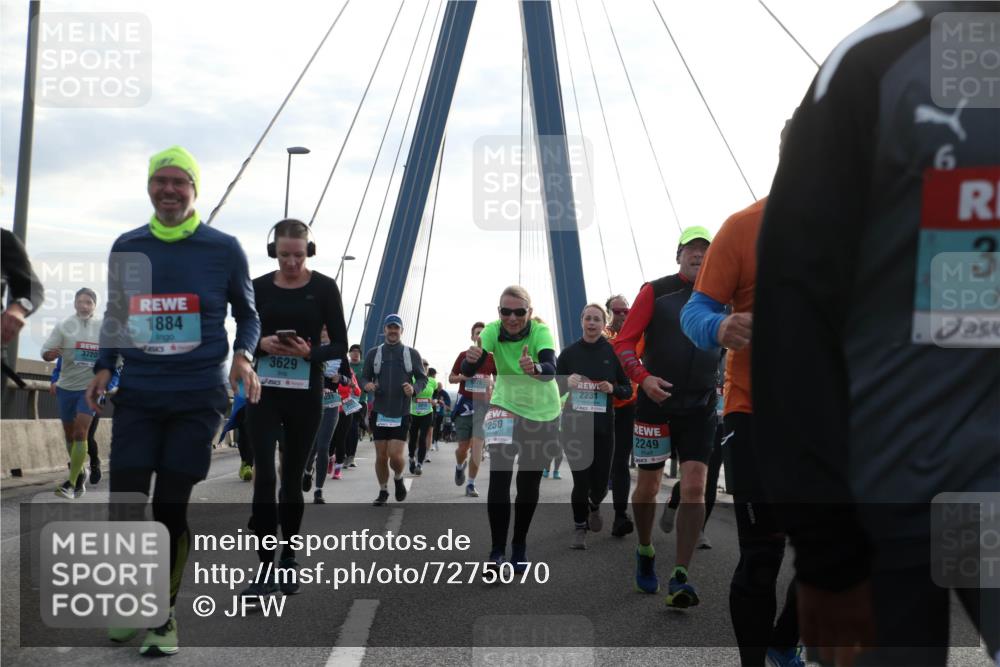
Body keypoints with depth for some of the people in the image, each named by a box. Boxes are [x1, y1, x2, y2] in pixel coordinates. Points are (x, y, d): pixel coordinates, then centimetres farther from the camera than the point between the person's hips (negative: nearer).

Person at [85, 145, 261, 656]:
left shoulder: (224, 249, 1)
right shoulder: (127, 247, 8)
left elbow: (247, 314, 10)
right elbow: (114, 316, 18)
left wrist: (243, 355, -9)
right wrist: (103, 367, 3)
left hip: (198, 397, -2)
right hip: (137, 395, 2)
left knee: (172, 507, -2)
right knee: (124, 504, -3)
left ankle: (163, 614, 15)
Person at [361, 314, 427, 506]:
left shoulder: (412, 354, 5)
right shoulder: (373, 353, 8)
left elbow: (422, 378, 8)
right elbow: (364, 377, 12)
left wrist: (414, 388, -15)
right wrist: (366, 385, -13)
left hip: (401, 414, -2)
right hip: (379, 413, 2)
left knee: (395, 455, -10)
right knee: (381, 456, 4)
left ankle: (398, 478, 22)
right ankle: (383, 492, 21)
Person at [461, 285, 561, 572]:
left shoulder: (541, 331, -24)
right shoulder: (492, 331, -18)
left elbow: (551, 369, -40)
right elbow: (468, 371, -29)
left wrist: (535, 368, -63)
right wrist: (472, 359, -52)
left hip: (543, 413, 0)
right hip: (506, 407, 0)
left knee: (530, 481, 8)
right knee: (499, 476, -15)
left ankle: (520, 546, 26)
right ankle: (497, 551, -9)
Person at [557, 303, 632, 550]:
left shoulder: (614, 353, 2)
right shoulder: (569, 353, 2)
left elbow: (628, 389, 7)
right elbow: (554, 388, 7)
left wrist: (612, 388, -14)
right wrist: (567, 383, -14)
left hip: (603, 426, 1)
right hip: (574, 425, -1)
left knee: (600, 482, 3)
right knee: (581, 480, -6)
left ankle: (594, 506, 40)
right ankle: (579, 528, 17)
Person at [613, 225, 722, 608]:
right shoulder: (655, 291, -1)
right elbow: (624, 342, -4)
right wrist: (643, 377, -19)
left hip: (700, 408, 1)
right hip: (655, 402, -1)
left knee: (694, 488, -10)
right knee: (648, 486, 7)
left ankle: (680, 579, -7)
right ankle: (645, 552, 33)